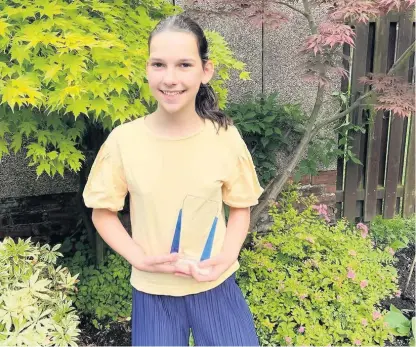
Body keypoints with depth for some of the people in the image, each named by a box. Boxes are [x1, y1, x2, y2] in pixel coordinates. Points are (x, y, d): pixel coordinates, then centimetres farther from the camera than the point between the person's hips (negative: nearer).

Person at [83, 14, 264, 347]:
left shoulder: (225, 137, -12)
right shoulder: (123, 140, -14)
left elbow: (240, 208, 1)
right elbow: (103, 212, -2)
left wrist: (225, 259, -13)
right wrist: (140, 258, -14)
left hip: (216, 285, 1)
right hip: (152, 291, 0)